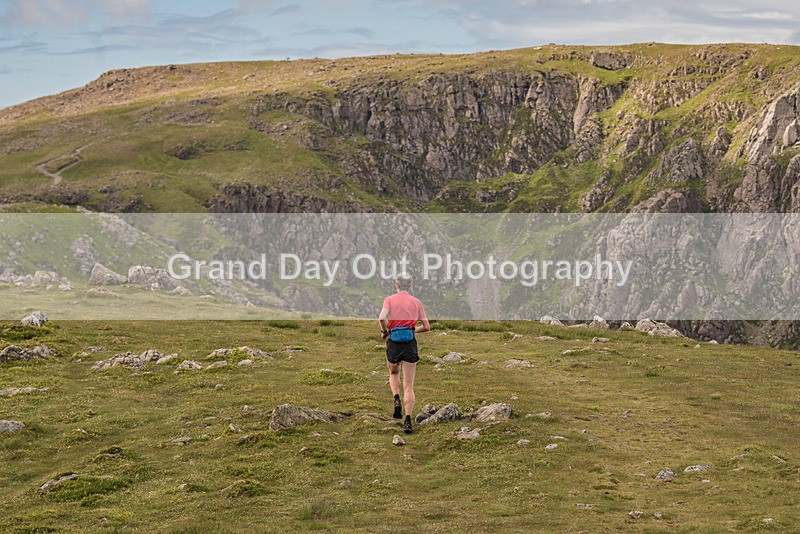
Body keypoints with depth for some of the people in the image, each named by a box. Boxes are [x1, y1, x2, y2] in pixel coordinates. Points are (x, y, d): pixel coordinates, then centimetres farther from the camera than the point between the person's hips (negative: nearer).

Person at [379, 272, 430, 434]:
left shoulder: (390, 299, 3)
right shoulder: (416, 302, 9)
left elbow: (382, 318, -15)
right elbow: (426, 326, 7)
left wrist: (384, 332, 3)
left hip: (393, 343, 0)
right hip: (410, 344, 0)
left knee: (393, 374, 28)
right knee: (409, 386, 1)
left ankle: (397, 400, 3)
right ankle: (408, 421, -10)